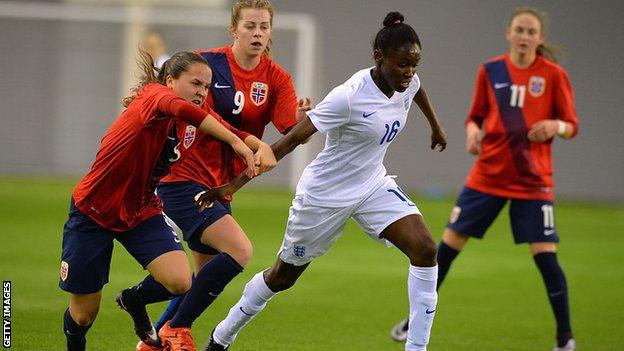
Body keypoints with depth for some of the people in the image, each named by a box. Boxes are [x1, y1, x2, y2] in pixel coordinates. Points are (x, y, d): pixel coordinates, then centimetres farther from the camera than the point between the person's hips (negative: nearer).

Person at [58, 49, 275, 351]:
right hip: (92, 211, -6)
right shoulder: (154, 96, -22)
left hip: (140, 213, 6)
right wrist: (237, 142, -48)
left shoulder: (188, 123, -1)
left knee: (180, 282, -19)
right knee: (83, 315, 3)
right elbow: (181, 109, -44)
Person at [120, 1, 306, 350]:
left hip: (220, 187, 7)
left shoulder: (276, 79, 1)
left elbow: (294, 131, -12)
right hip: (185, 180, -7)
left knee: (207, 274, 12)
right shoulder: (208, 62, -9)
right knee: (239, 250, -22)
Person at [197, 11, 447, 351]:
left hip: (372, 185, 6)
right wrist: (234, 184, -32)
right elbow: (291, 139, -30)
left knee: (425, 249, -17)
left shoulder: (405, 81, -10)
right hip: (324, 195, -6)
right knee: (283, 277, 11)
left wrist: (435, 126, 37)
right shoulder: (349, 97, -31)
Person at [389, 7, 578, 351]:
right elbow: (475, 117, 11)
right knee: (449, 242, 3)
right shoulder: (490, 71, 2)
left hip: (533, 180, -3)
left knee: (545, 255, -10)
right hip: (488, 175, 3)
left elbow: (571, 126, -2)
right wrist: (472, 131, -11)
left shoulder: (553, 75, -5)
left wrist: (556, 126, -24)